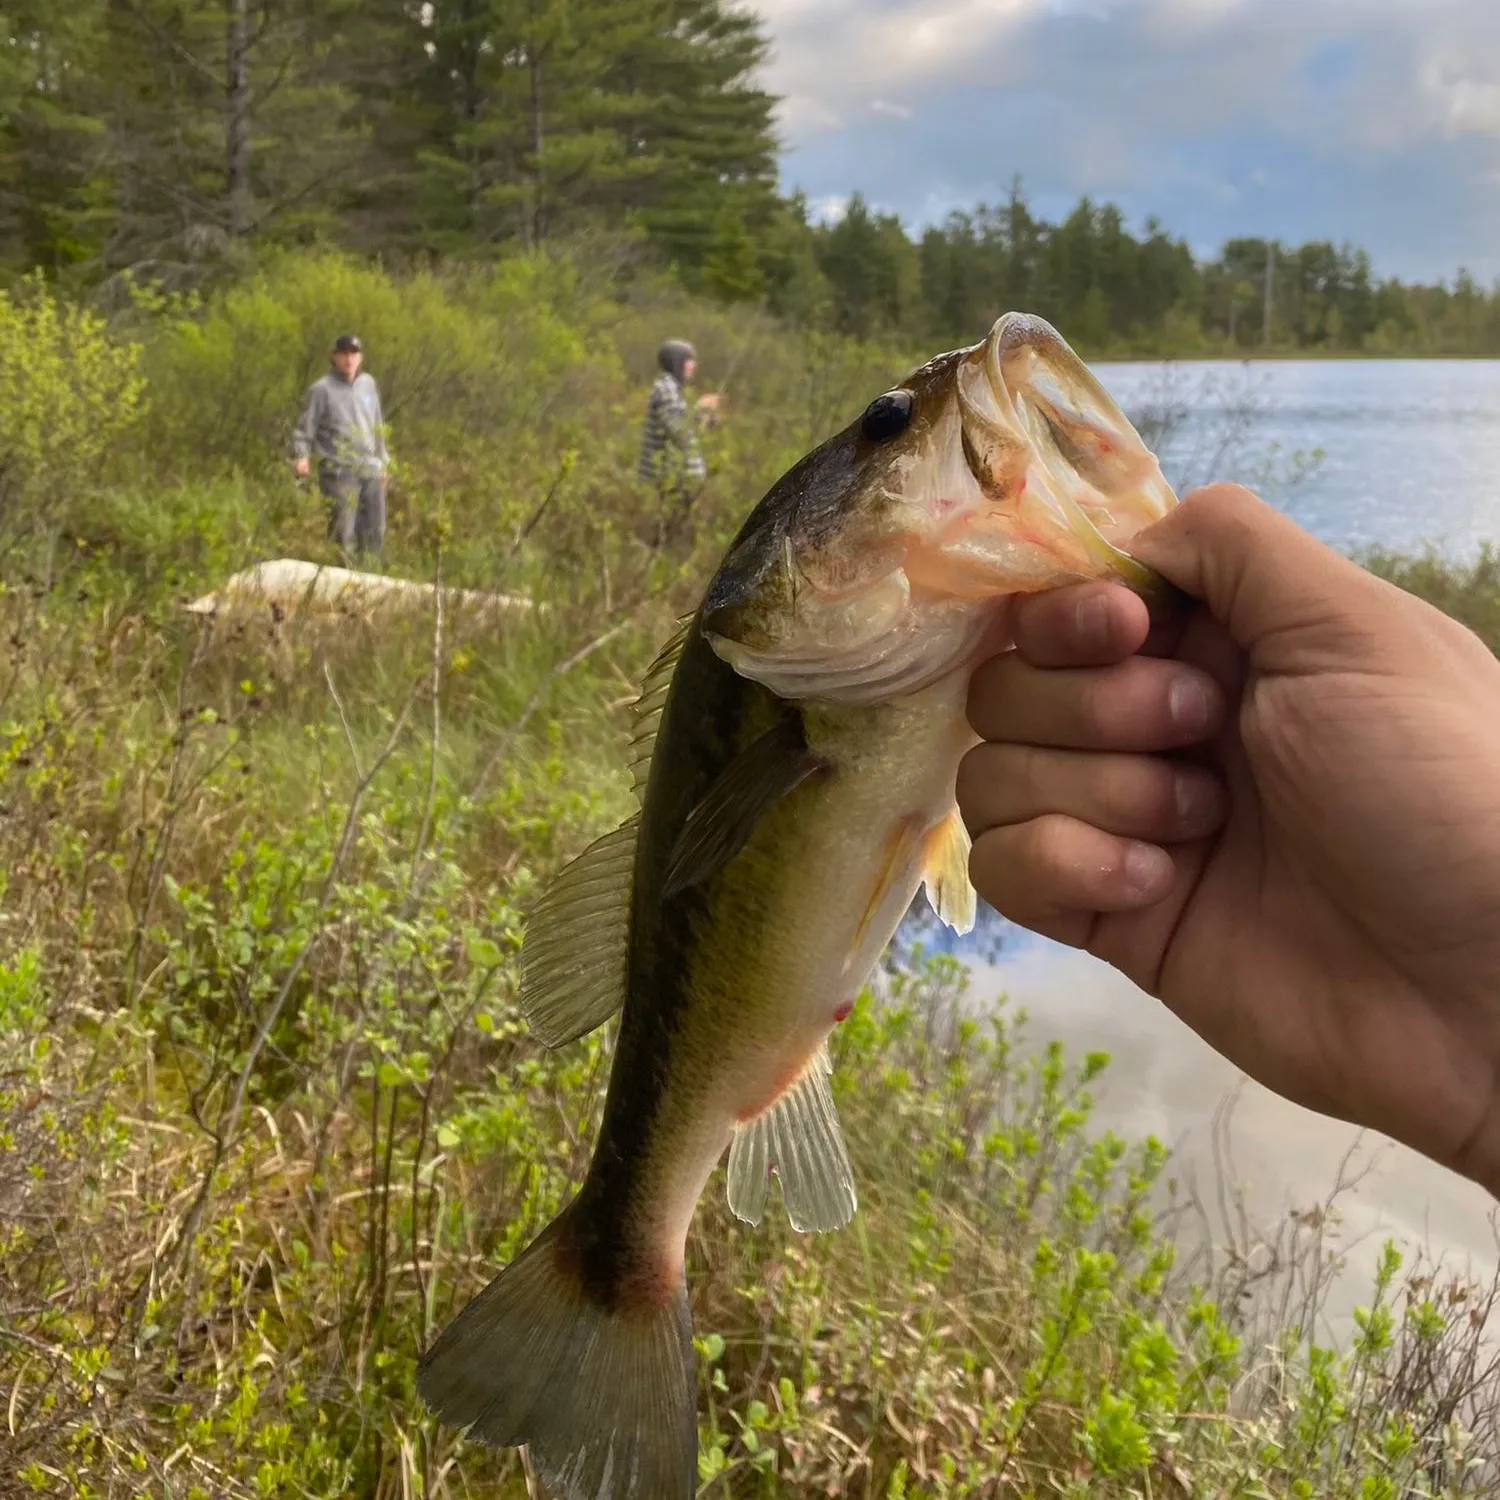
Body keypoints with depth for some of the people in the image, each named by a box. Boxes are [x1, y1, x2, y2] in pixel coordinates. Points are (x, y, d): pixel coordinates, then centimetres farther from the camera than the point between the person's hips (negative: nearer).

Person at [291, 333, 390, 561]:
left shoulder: (369, 384, 15)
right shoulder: (321, 389, -2)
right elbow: (305, 426, -2)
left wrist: (382, 461, 23)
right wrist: (301, 455, -18)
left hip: (371, 470, 6)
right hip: (339, 472, -6)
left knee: (375, 530, 9)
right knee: (343, 532, -9)